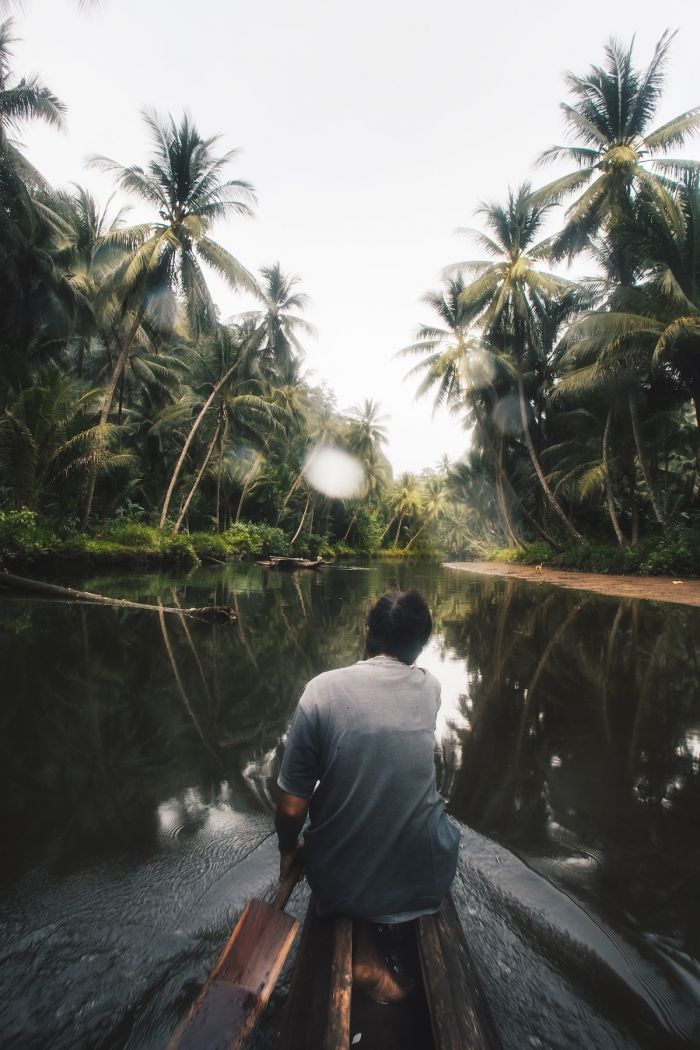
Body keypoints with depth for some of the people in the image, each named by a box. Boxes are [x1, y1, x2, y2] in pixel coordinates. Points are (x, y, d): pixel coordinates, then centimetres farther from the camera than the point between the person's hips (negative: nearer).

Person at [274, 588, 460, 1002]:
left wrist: (288, 851, 6)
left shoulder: (323, 689, -20)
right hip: (425, 878, 1)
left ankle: (366, 949, 16)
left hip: (342, 881, -1)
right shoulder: (431, 689, -10)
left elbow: (292, 808, -15)